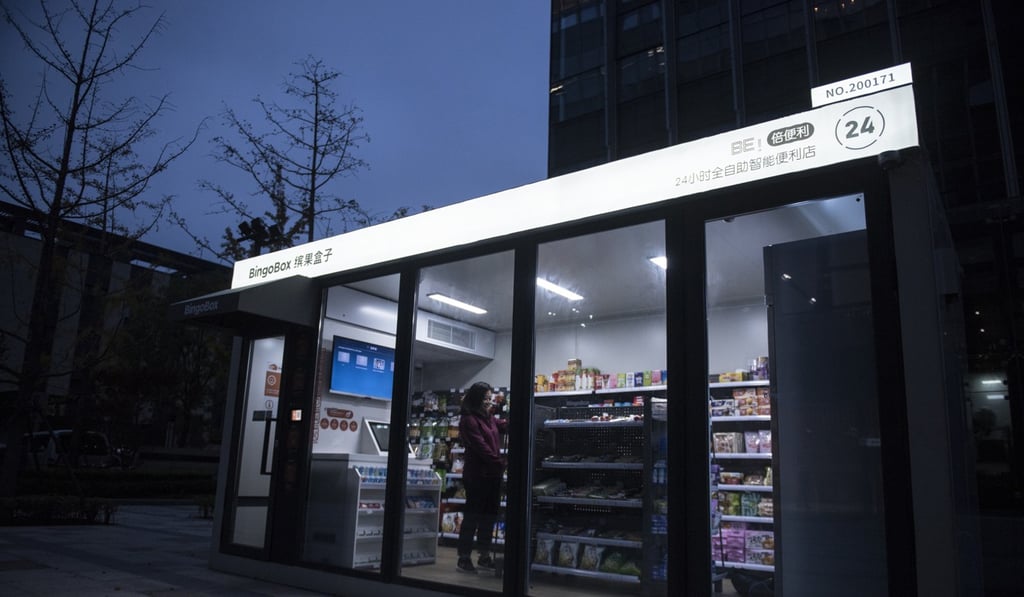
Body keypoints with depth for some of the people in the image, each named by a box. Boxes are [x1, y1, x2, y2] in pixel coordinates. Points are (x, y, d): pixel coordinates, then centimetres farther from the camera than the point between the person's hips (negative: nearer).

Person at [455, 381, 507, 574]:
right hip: (477, 475, -9)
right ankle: (464, 559, 7)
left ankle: (484, 556, 24)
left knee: (489, 515, 14)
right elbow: (481, 447, -19)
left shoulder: (488, 417, 14)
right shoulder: (469, 420, -14)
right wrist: (501, 463, -19)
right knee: (472, 516, -2)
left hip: (492, 473, 9)